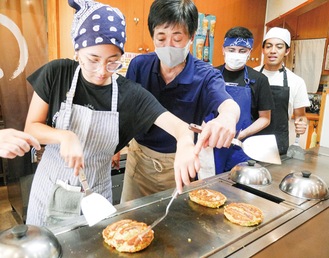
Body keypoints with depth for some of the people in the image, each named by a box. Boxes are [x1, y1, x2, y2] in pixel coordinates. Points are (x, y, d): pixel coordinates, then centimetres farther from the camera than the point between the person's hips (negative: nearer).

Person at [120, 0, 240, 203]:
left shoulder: (205, 76, -17)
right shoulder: (139, 65, -9)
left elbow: (228, 104, -36)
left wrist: (227, 116, -59)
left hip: (177, 163, -2)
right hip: (138, 156, 3)